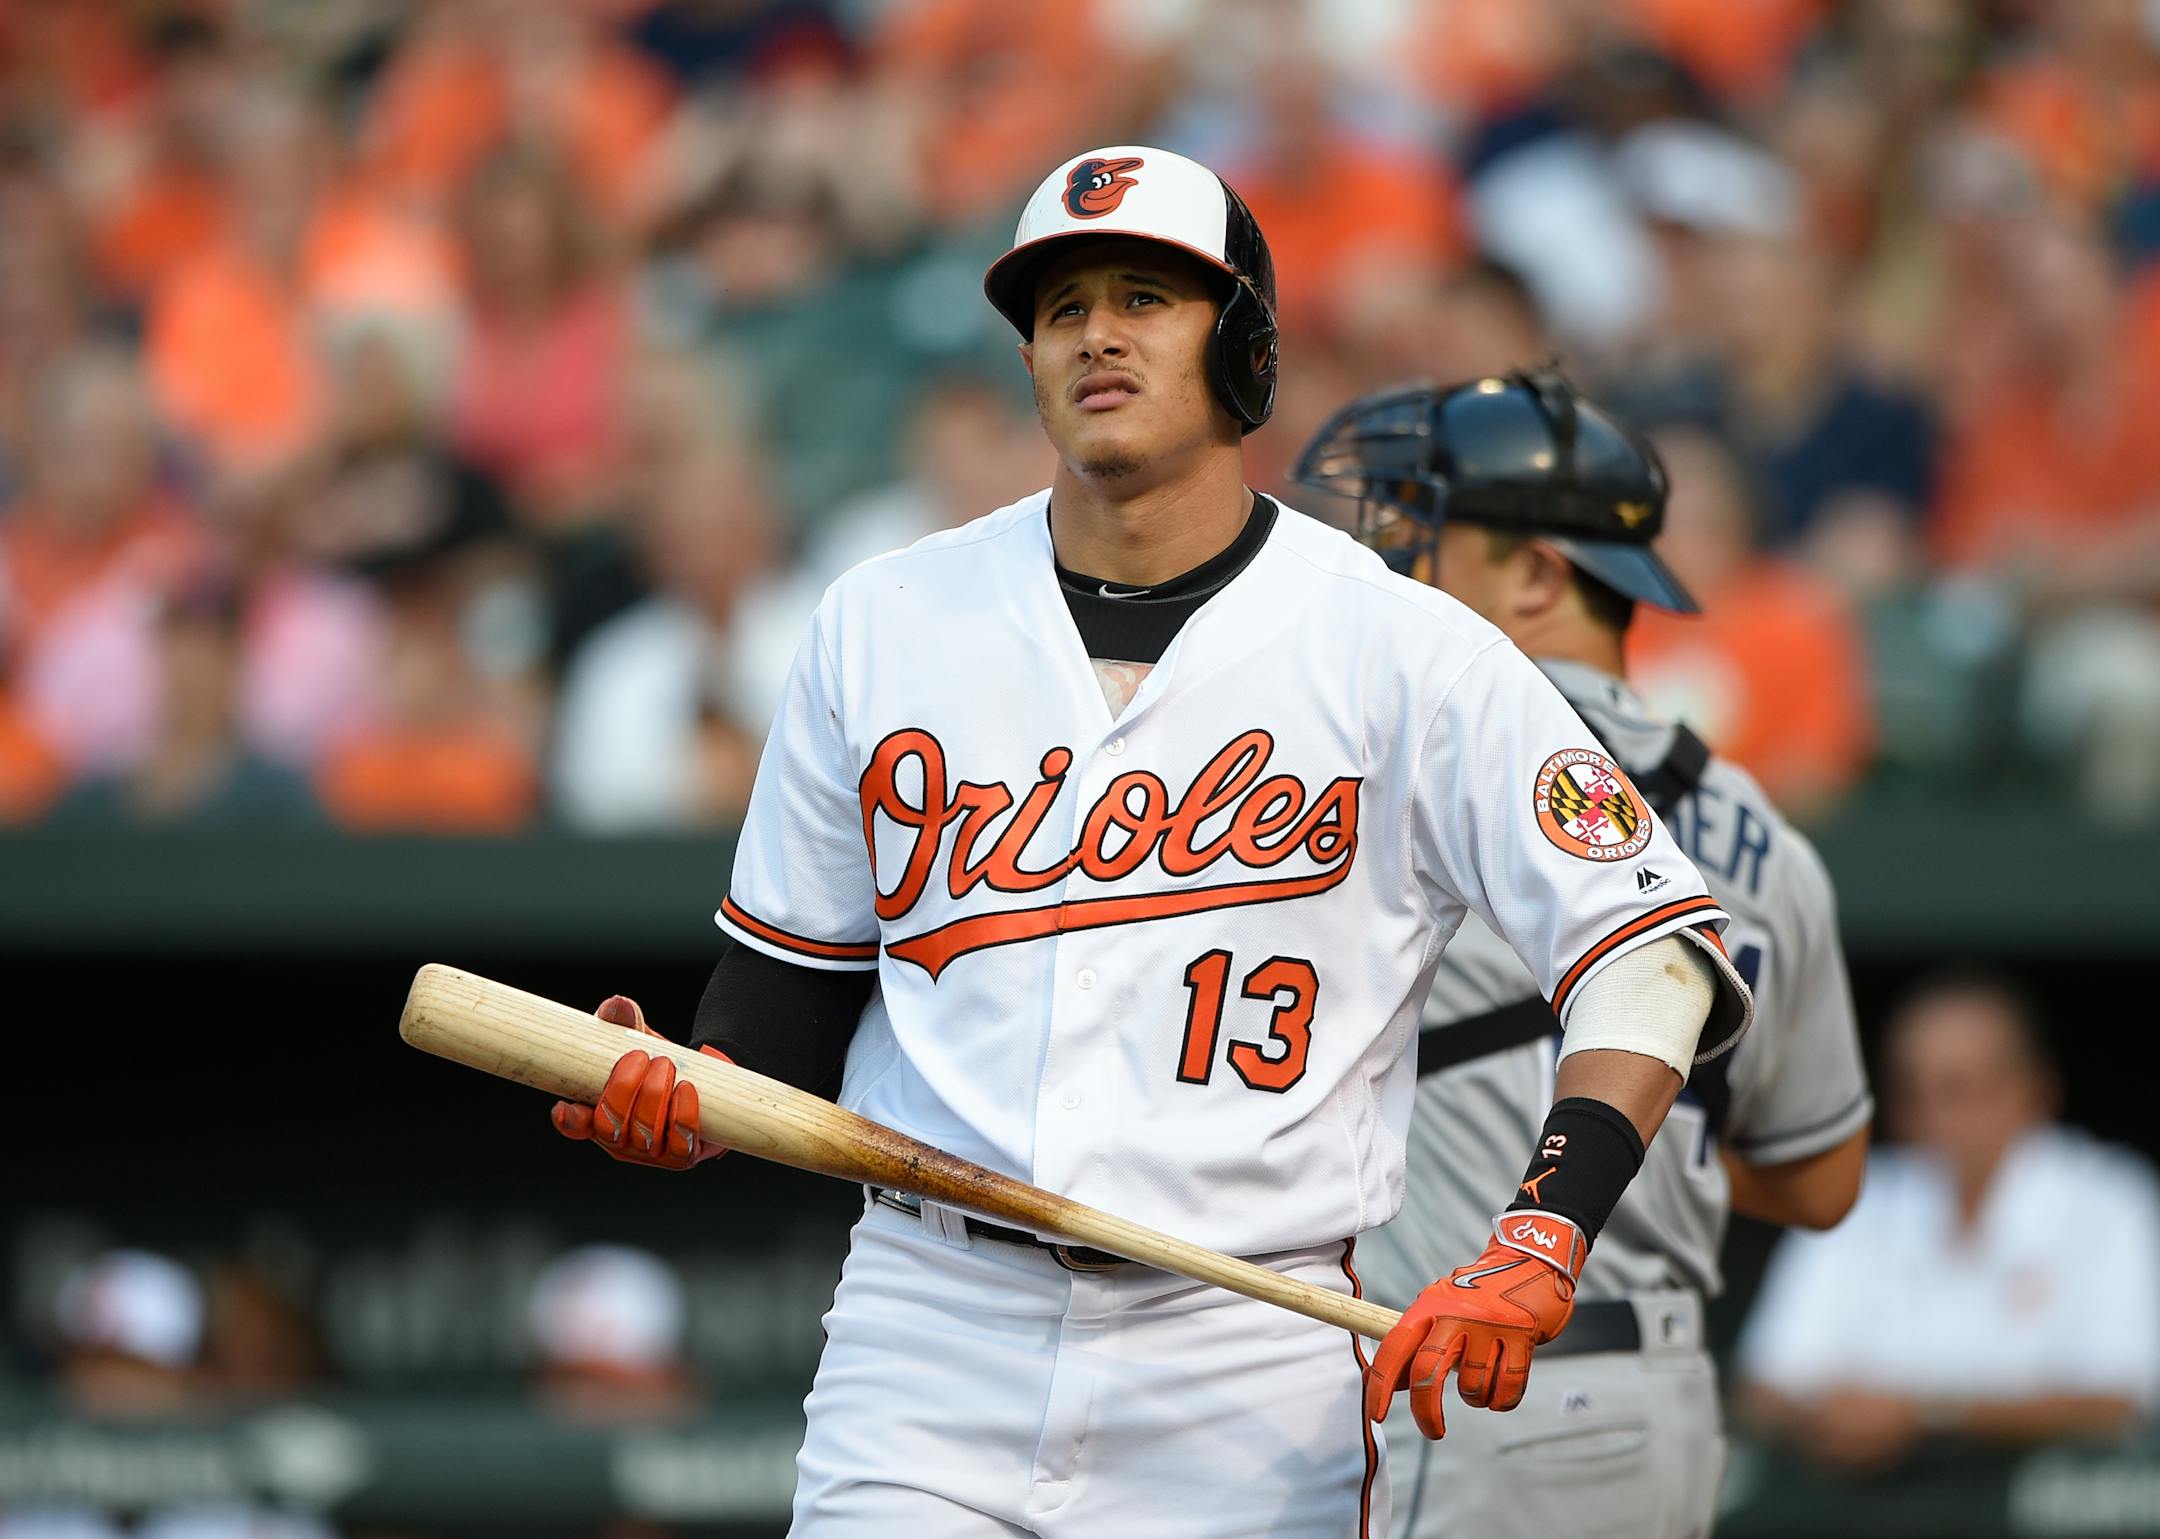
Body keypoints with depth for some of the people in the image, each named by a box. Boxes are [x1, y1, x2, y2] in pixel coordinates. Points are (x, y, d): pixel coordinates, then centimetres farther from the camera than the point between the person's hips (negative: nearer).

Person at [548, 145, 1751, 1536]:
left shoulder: (1405, 652, -1)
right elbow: (795, 986, 16)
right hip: (932, 1332, 2)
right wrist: (678, 1109, -8)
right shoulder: (884, 624, 9)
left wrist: (1537, 1246, -20)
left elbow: (1665, 950, -6)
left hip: (1251, 1374, -2)